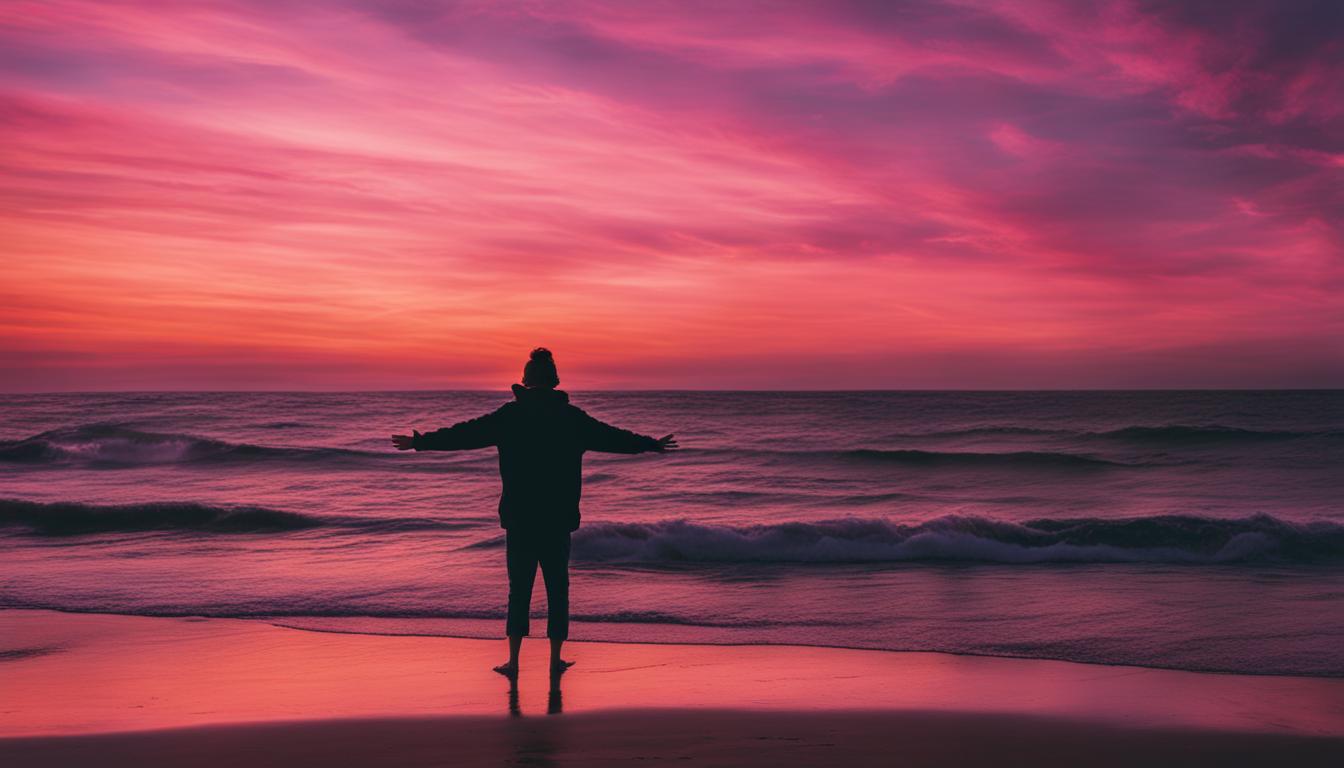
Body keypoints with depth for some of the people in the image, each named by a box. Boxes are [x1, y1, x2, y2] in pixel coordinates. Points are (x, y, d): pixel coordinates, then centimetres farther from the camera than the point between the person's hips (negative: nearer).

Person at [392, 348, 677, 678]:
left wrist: (420, 442, 13)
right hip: (559, 520, 1)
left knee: (519, 589, 6)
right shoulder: (572, 417, 1)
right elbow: (615, 437, 11)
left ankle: (513, 660, 7)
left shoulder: (509, 415, -3)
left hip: (518, 518, 0)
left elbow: (465, 434, 1)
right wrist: (653, 444, 26)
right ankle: (555, 659, 13)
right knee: (557, 588, 10)